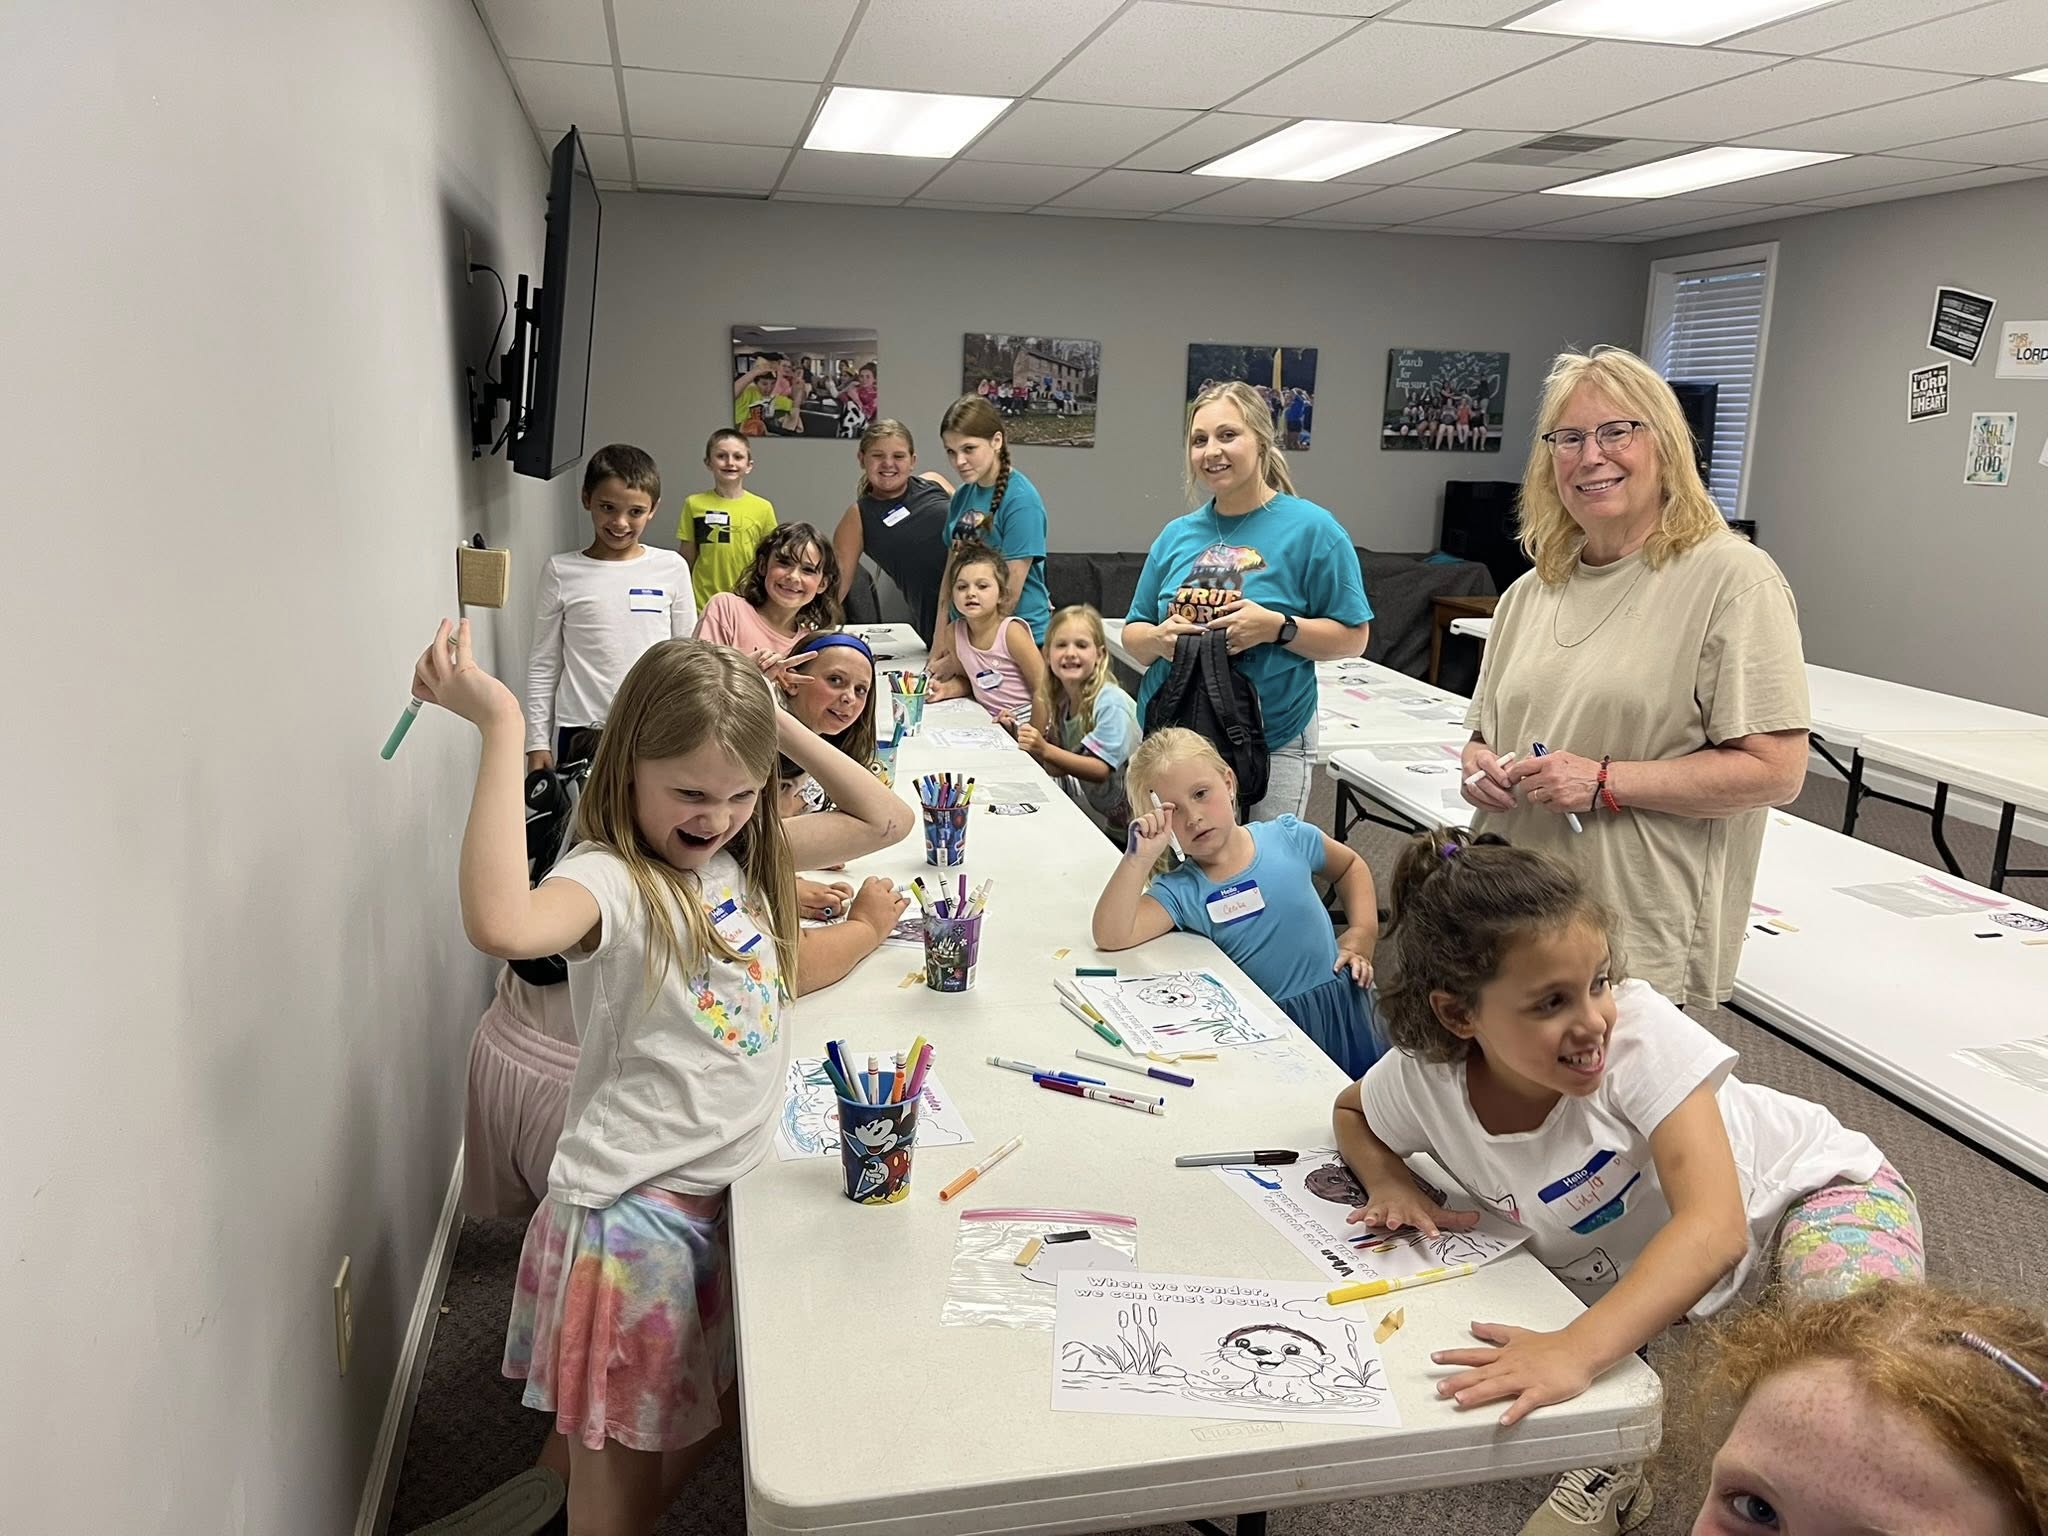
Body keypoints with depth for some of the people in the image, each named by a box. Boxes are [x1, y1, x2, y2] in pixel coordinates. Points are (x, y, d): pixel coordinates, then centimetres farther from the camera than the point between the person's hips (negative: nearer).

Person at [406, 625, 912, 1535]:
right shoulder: (612, 880, -20)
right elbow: (501, 925, -43)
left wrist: (782, 724, 1)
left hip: (716, 1196, 8)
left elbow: (885, 820, 11)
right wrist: (500, 725, -38)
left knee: (713, 1423, 26)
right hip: (634, 1212, -8)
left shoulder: (744, 856, 3)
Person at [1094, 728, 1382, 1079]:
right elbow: (1110, 937, -27)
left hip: (1339, 1004, 2)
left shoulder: (1287, 837, -5)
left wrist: (1362, 935, 3)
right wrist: (1138, 858, -32)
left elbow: (1350, 866, 16)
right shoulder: (1180, 892, -11)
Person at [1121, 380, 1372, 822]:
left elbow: (1353, 637, -4)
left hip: (1273, 746, -4)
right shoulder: (1177, 535, 8)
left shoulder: (1311, 528, -5)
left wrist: (1277, 627, -19)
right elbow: (1132, 634, 13)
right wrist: (1159, 640, -9)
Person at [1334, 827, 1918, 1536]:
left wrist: (1577, 1347, -55)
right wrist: (1390, 1184, -19)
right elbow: (1352, 1110, 3)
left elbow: (1715, 1225, -42)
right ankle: (1609, 1462, 11)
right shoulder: (1423, 1079, -22)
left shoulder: (1638, 1029, -33)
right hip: (1653, 1280, 3)